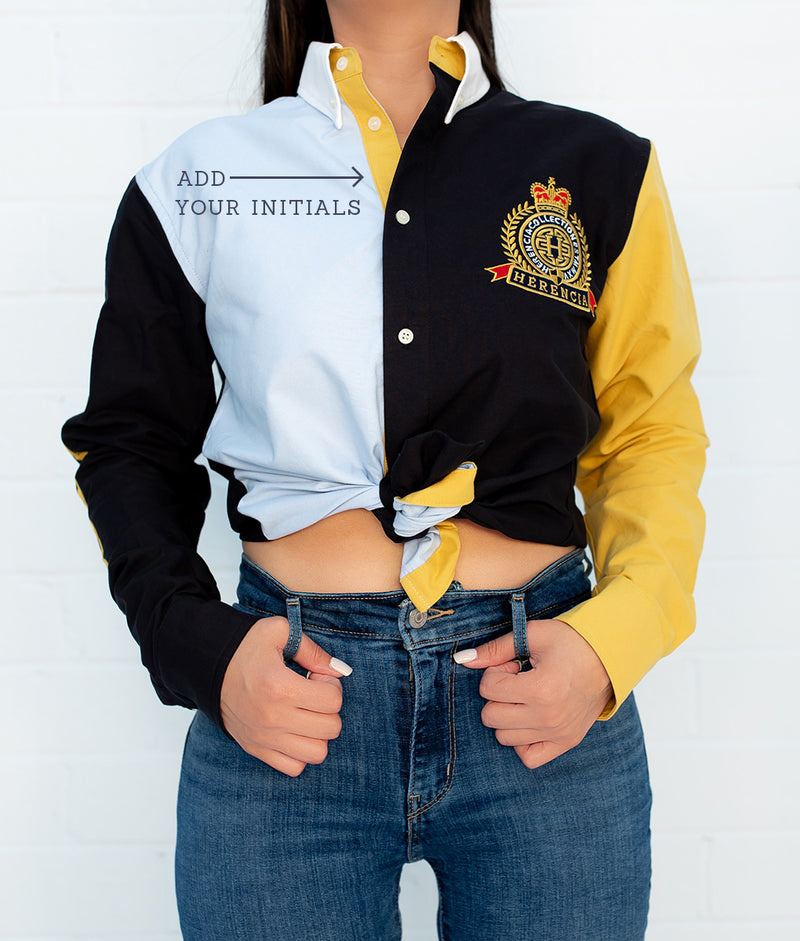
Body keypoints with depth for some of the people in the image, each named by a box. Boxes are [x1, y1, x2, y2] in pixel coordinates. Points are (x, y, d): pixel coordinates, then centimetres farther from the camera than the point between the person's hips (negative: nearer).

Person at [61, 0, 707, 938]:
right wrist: (198, 645, -5)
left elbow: (652, 436, 9)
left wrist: (614, 636, -7)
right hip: (284, 708, 0)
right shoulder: (195, 182, 5)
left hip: (550, 715, 1)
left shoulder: (599, 167, 6)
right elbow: (128, 445, 11)